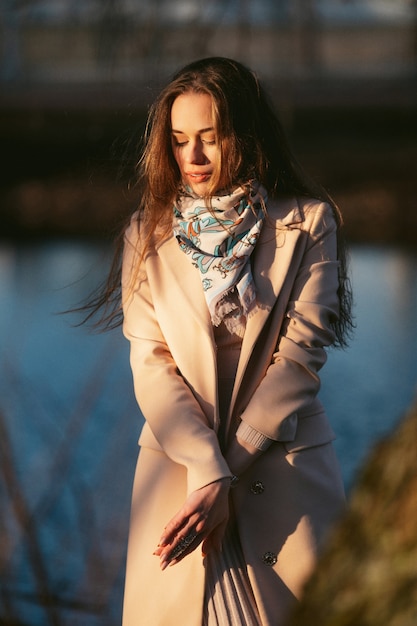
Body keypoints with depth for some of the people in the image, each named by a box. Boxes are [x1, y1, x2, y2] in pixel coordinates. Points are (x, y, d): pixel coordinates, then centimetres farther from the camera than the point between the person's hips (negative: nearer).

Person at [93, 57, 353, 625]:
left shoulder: (307, 223, 0)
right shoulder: (148, 234, 6)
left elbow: (301, 354, -7)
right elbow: (151, 364, -2)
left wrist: (230, 477, -14)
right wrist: (208, 471, -16)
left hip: (285, 466, -1)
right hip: (177, 466, 1)